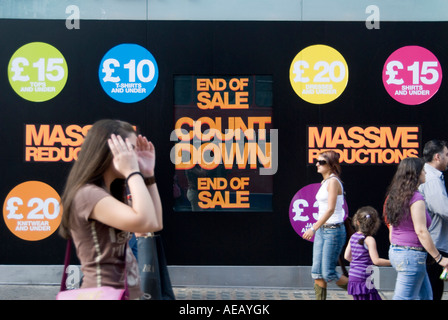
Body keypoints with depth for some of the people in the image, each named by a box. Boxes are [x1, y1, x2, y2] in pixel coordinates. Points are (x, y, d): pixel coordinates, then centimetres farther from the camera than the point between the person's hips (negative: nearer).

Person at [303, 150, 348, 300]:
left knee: (329, 274, -5)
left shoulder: (333, 182, -13)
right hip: (322, 230, 9)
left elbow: (330, 210, -21)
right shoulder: (324, 182, 14)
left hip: (333, 231, -9)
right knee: (317, 273, 5)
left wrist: (314, 228, -23)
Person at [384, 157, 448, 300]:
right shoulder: (416, 198, -16)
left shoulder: (395, 196, 10)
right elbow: (421, 231, -19)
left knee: (425, 296, 18)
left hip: (396, 252, 9)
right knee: (404, 297, -3)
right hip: (412, 255, -9)